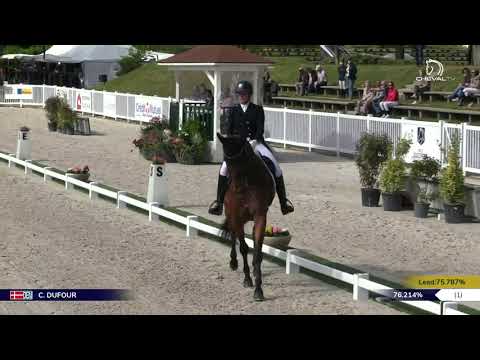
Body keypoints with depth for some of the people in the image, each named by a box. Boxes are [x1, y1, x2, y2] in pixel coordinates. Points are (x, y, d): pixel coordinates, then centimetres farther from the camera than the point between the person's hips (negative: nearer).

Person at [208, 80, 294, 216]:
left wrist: (254, 140, -21)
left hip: (255, 142, -1)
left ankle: (283, 200, -7)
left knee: (275, 166, -17)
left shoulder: (257, 109, 5)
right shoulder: (235, 110, 11)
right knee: (224, 168, -22)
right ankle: (219, 201, -15)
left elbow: (260, 128, -4)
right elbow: (229, 129, 6)